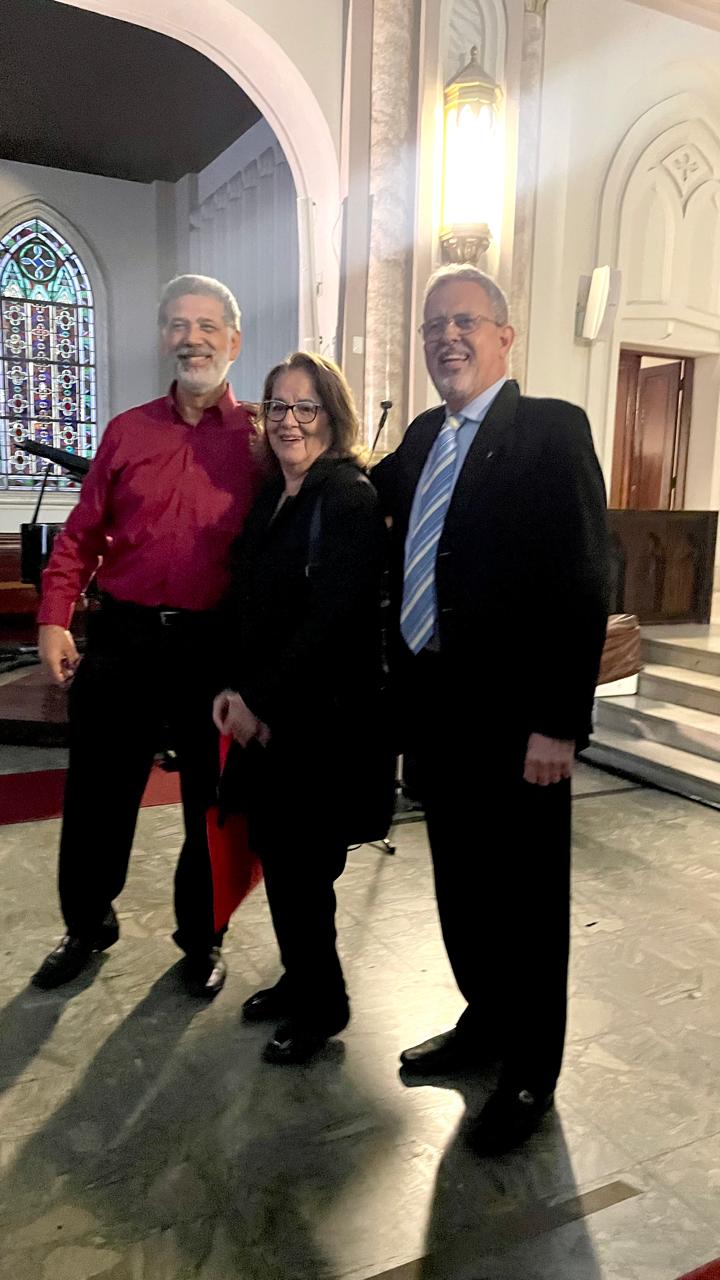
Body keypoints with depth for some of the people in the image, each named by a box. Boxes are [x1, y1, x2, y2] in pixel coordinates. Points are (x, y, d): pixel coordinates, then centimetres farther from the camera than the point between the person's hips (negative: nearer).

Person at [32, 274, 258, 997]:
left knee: (211, 802, 12)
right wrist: (54, 619, -4)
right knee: (96, 795, 13)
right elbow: (82, 535, 7)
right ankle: (87, 924, 37)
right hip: (121, 637, 2)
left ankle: (201, 937, 34)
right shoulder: (126, 432, 8)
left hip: (215, 644, -2)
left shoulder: (261, 437, 1)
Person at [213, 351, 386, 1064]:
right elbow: (245, 606, 12)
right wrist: (233, 690, -1)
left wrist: (259, 699, -15)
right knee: (274, 847, 14)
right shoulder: (270, 498, 11)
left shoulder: (352, 499, -13)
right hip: (263, 712, 7)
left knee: (300, 858, 3)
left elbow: (330, 617, -20)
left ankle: (322, 1003, 24)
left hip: (321, 714, -7)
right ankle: (300, 977, 35)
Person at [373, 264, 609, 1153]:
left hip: (511, 715, -6)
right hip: (432, 704, 7)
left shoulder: (551, 429, -10)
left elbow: (582, 581, -16)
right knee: (458, 883, 19)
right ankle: (484, 1020, 41)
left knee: (525, 897, 9)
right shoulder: (422, 437, 12)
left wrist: (559, 722, -19)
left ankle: (530, 1072, 29)